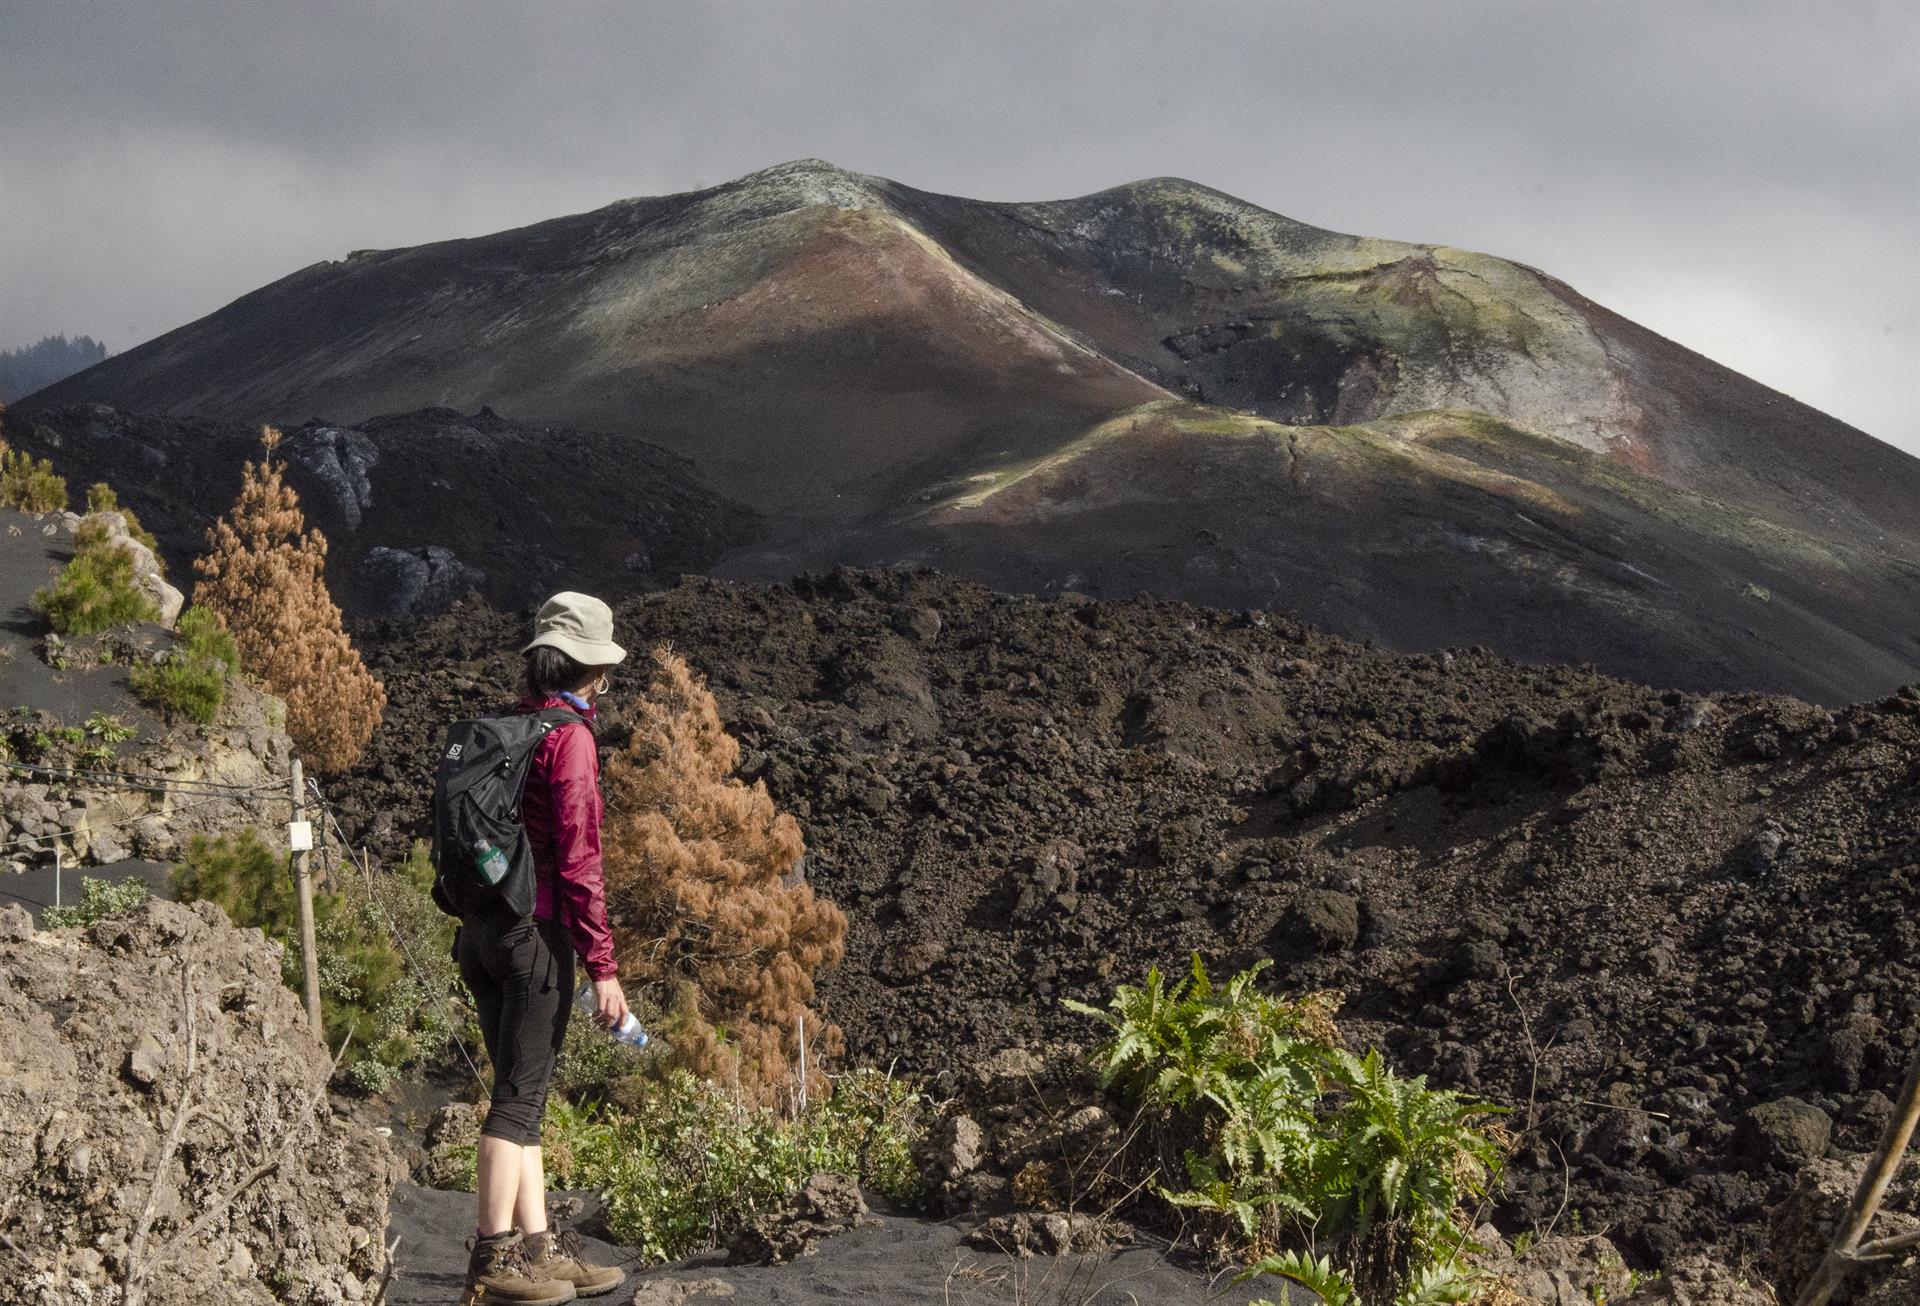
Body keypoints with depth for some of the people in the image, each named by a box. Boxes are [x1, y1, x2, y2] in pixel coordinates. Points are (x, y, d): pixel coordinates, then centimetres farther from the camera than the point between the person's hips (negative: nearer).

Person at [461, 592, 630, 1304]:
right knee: (519, 1094, -5)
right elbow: (578, 863, -16)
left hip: (483, 926, 8)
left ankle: (537, 1246, 16)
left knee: (521, 1091, 12)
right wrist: (603, 966, -15)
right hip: (539, 931, -8)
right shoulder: (569, 738, -12)